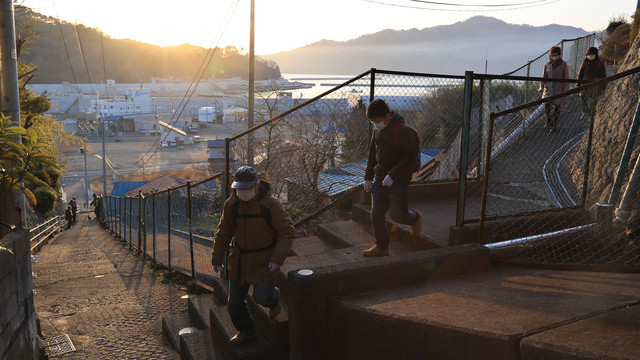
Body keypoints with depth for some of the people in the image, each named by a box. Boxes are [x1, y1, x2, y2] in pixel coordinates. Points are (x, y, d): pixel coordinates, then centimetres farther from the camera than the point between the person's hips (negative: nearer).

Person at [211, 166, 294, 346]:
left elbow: (287, 231, -13)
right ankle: (246, 331, 37)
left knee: (262, 296, -15)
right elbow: (224, 232, 5)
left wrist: (278, 258, -21)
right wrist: (217, 258, 8)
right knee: (235, 302, 9)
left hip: (265, 259, -4)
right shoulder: (231, 204, -7)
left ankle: (274, 300, 24)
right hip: (240, 258, 4)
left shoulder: (270, 204, -19)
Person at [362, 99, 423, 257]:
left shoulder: (404, 131, -16)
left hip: (398, 183, -7)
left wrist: (392, 176, -24)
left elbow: (410, 158, -19)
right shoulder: (378, 131, 8)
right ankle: (381, 247, 21)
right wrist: (368, 176, 16)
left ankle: (416, 219, 35)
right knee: (376, 215, 6)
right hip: (379, 182, 7)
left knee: (398, 215, 1)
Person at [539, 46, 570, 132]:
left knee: (556, 107, -2)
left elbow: (566, 78, 1)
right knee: (547, 105, -6)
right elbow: (544, 77, 11)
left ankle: (554, 125, 12)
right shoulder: (547, 65, 6)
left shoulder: (564, 65, -1)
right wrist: (541, 87, 4)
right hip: (548, 88, 2)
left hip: (558, 89, -2)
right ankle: (549, 121, 16)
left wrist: (565, 90, -2)